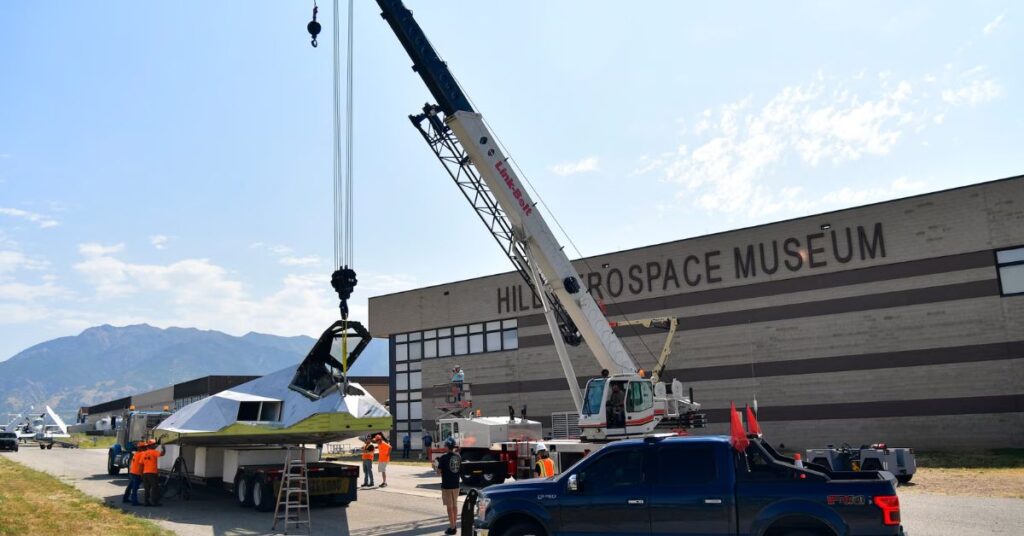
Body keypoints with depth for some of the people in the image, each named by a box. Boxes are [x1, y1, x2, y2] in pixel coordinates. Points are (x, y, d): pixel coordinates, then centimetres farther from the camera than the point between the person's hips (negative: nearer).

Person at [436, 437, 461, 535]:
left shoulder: (444, 457, -16)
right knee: (455, 505, 15)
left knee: (449, 506, 0)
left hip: (447, 485, -6)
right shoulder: (458, 457, 2)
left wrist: (435, 468, 6)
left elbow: (439, 471, -14)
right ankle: (453, 525, 23)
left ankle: (452, 528, 3)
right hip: (456, 485, 6)